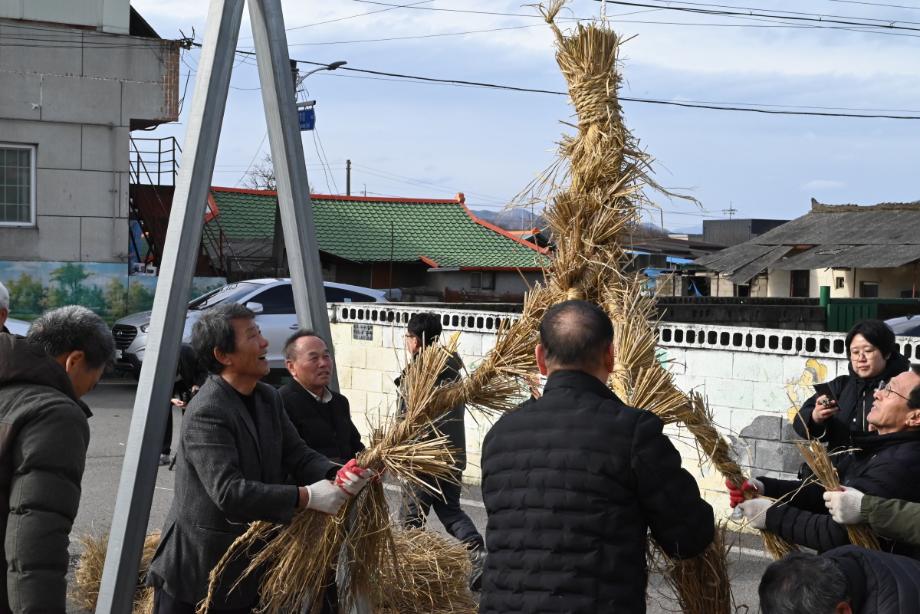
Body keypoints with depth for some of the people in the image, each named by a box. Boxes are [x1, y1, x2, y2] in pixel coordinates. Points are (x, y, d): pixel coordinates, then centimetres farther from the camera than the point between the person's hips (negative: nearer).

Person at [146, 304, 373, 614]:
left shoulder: (269, 398, 6)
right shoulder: (206, 413, -24)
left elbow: (297, 454, 3)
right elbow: (228, 492, -30)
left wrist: (336, 475, -18)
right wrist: (306, 497, -29)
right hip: (195, 570, -8)